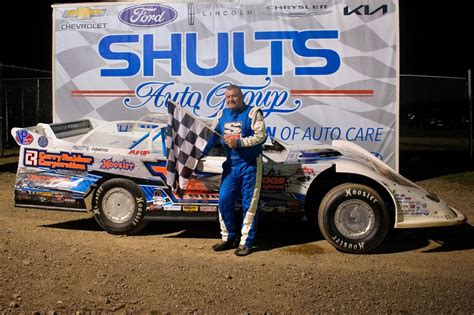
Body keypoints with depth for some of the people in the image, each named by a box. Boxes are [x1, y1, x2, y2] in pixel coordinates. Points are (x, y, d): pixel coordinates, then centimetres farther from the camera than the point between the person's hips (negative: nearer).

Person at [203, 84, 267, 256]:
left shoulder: (253, 112, -5)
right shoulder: (222, 114, 11)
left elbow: (261, 136, -13)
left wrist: (239, 142, -19)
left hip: (250, 165, -5)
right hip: (230, 165, 5)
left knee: (249, 204, 0)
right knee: (224, 200, 4)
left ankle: (246, 242, 10)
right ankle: (229, 238, 20)